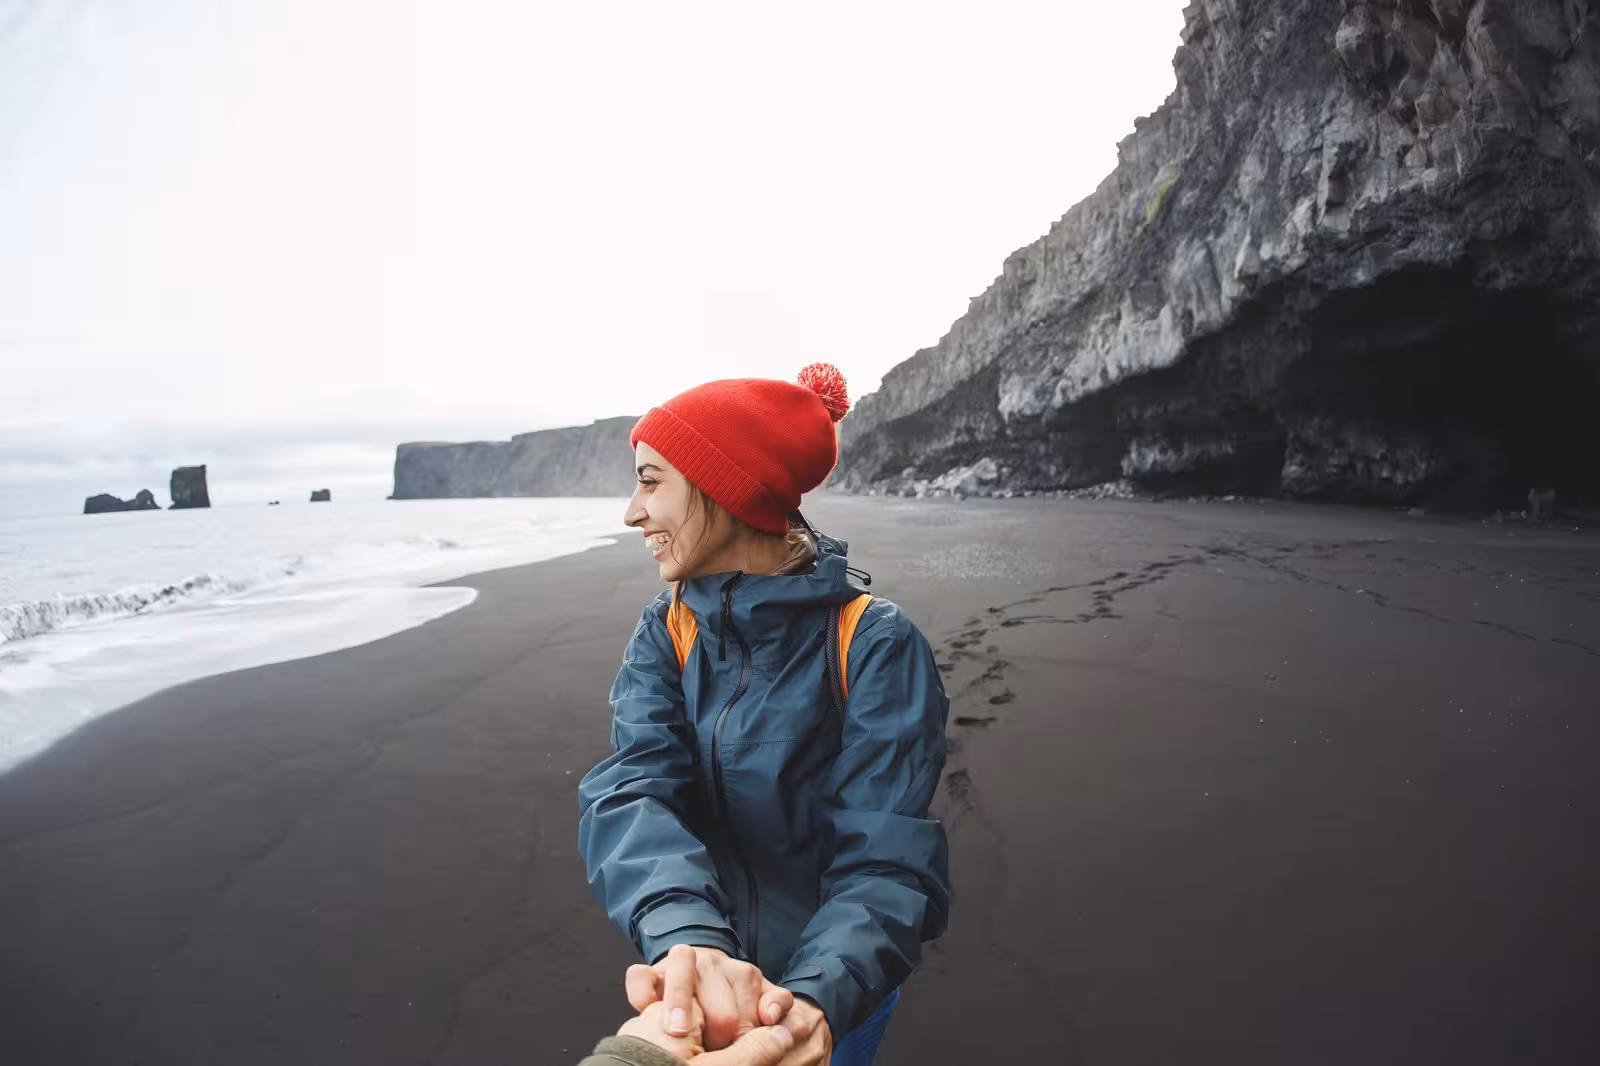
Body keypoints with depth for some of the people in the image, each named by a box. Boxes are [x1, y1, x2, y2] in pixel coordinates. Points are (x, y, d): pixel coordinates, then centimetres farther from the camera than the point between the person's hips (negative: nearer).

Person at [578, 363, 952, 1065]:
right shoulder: (665, 632, -10)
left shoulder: (874, 646, -23)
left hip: (832, 988, -3)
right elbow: (635, 790, -25)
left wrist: (819, 999, -45)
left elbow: (886, 862, -26)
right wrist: (684, 936, -44)